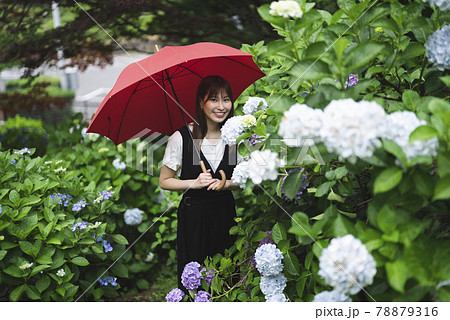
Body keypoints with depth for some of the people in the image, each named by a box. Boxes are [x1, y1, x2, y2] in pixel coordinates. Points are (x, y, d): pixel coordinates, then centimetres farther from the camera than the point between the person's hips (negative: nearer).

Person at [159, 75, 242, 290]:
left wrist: (226, 184, -12)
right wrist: (195, 183, -18)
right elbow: (164, 182, -4)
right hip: (193, 214, -3)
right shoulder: (181, 137, -11)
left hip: (225, 213, 3)